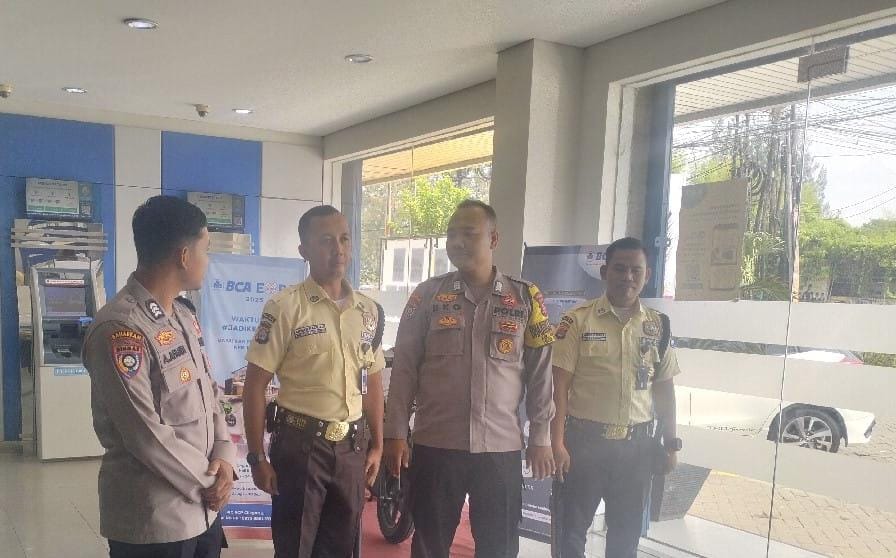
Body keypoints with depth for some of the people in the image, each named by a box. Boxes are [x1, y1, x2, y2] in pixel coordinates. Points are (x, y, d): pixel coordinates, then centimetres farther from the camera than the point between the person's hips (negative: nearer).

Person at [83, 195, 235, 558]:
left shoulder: (185, 318, 9)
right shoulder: (120, 330, -20)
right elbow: (145, 435, -22)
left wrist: (224, 458, -4)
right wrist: (207, 484, -11)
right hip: (153, 519, -8)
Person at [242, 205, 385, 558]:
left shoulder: (368, 310, 7)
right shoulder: (285, 307, -10)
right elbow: (255, 385, -9)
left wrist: (377, 445, 11)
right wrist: (257, 457, -11)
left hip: (352, 446, 5)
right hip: (301, 445, -5)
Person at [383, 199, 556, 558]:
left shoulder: (526, 299, 2)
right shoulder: (427, 295, 1)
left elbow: (539, 374, 4)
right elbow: (404, 370, 1)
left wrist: (541, 438, 3)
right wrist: (396, 434, -2)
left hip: (501, 448, 1)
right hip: (434, 446, 0)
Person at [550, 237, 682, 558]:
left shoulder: (658, 325, 5)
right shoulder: (578, 320, -7)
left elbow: (664, 388, 10)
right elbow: (559, 385, -9)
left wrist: (670, 444, 9)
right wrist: (557, 443, -13)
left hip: (637, 444, 4)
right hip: (584, 440, -3)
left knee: (627, 531, 17)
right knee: (570, 529, 8)